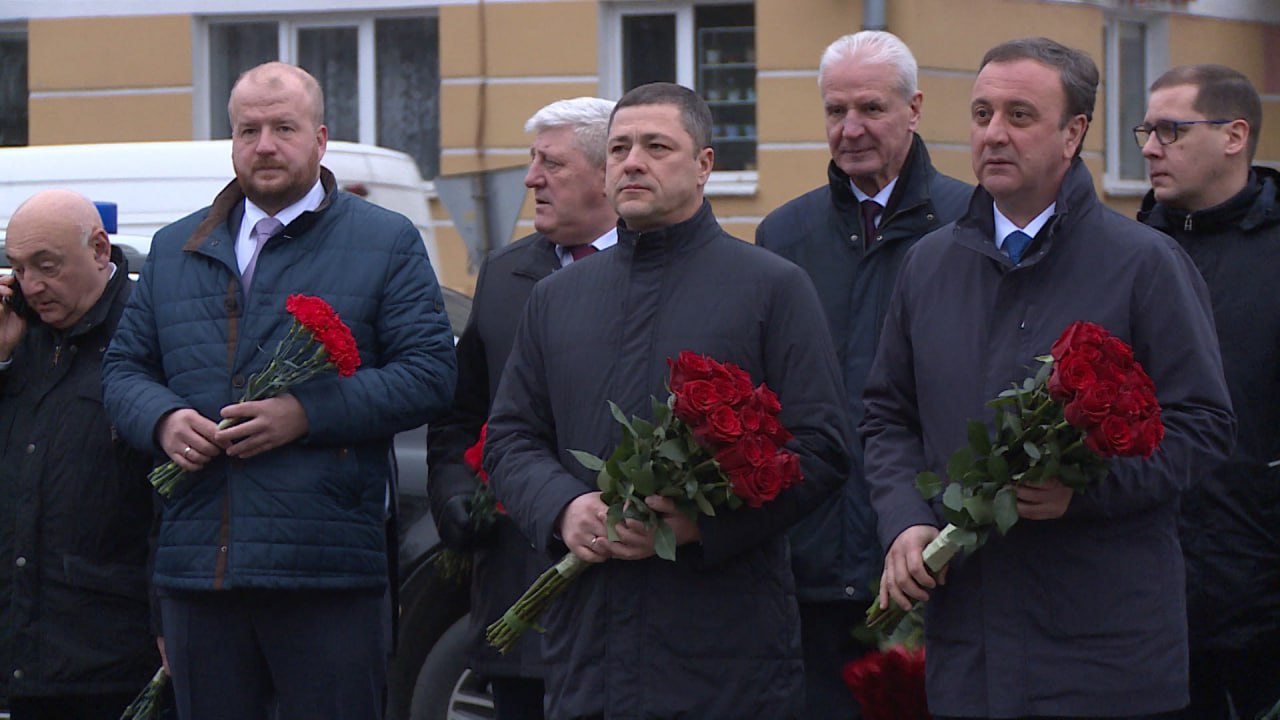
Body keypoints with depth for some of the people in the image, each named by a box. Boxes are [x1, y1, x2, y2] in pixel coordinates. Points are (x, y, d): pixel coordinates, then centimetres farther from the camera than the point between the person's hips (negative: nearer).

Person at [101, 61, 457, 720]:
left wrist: (306, 414, -13)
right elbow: (124, 368, 19)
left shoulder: (386, 242, 6)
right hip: (197, 564, 4)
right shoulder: (174, 249, 19)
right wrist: (162, 419, -5)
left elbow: (430, 372, -3)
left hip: (325, 567, -4)